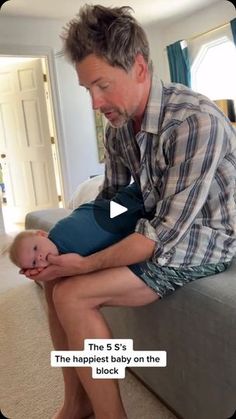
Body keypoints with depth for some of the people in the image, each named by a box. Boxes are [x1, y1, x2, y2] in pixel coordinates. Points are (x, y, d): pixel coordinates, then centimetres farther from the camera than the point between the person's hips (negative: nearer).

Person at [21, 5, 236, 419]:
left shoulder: (196, 120, -26)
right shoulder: (118, 128, -1)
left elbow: (167, 231, -27)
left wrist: (87, 264, -22)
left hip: (201, 240, -8)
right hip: (155, 228, 8)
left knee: (72, 295, -19)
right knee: (56, 277, 2)